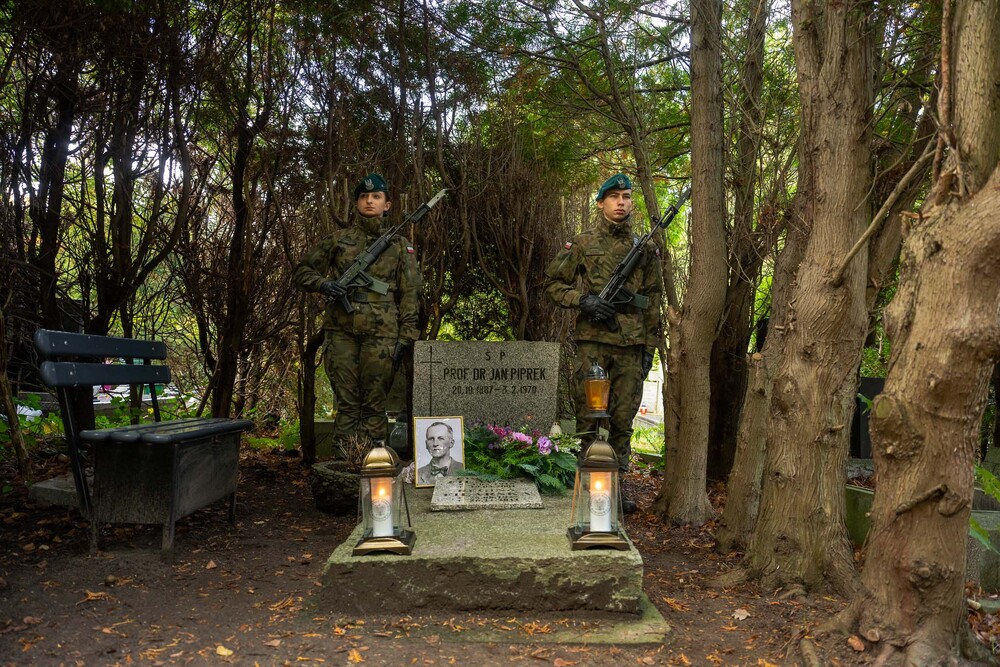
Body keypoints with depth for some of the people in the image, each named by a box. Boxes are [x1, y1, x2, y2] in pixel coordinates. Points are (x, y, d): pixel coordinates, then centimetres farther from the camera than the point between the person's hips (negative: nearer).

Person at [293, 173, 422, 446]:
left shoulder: (400, 246, 10)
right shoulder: (337, 239, 12)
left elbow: (410, 295, 5)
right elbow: (302, 271, 16)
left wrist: (405, 338, -3)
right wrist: (322, 284, -6)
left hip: (381, 334, -1)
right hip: (341, 332, 1)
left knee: (374, 405, 0)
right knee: (346, 404, 4)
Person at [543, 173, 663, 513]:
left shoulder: (645, 248, 11)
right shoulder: (582, 244, 3)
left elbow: (652, 301, 12)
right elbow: (553, 283, 6)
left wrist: (650, 346, 8)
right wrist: (583, 300, -11)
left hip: (631, 345, 2)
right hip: (592, 341, -2)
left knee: (623, 418, 7)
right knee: (588, 415, 3)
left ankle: (618, 481, 19)